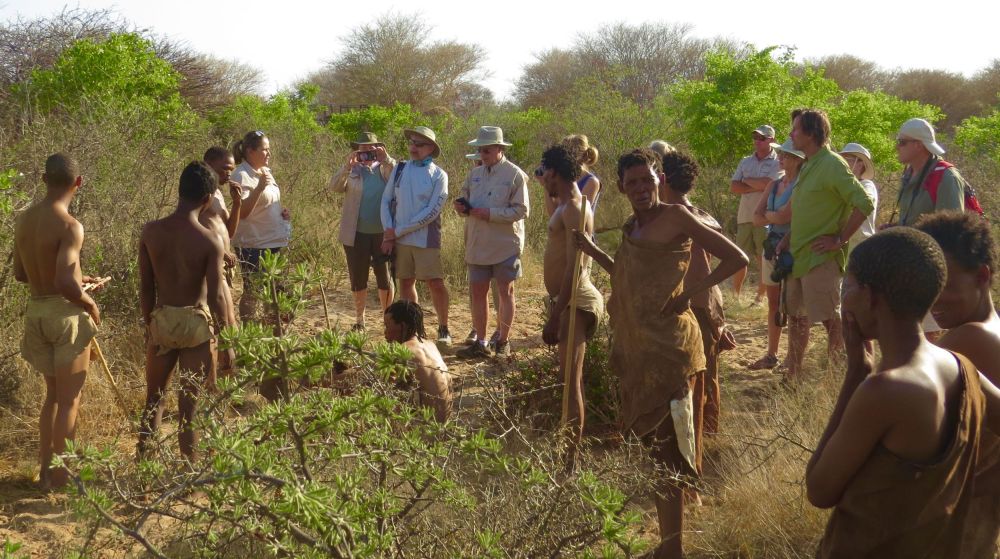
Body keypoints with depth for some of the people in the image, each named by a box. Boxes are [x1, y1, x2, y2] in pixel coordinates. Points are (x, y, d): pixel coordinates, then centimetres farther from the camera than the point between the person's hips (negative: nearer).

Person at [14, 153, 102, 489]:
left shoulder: (24, 220, 4)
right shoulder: (69, 226, -19)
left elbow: (20, 274, 14)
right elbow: (65, 284, -27)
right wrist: (91, 304, -8)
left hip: (36, 311, 7)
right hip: (65, 312, -7)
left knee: (53, 394, 21)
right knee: (69, 400, 6)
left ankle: (45, 470, 27)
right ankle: (62, 475, 13)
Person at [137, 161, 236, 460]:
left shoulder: (150, 232, -6)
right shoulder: (210, 240, -16)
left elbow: (145, 288, 1)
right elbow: (216, 297, -15)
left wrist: (149, 324, 15)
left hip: (162, 320, 3)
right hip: (196, 323, -3)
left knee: (154, 399, 19)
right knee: (191, 405, 6)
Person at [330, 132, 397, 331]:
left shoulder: (385, 169, 6)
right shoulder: (351, 171, 4)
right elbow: (334, 187, -12)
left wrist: (387, 160, -26)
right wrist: (347, 167, -27)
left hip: (383, 233, 0)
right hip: (356, 234, 0)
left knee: (385, 278, 6)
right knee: (358, 279, 9)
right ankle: (359, 320, 21)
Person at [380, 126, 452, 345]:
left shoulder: (438, 175, -5)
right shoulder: (399, 169, 6)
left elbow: (431, 212, -12)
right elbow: (386, 200, 8)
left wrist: (398, 231, -13)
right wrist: (388, 232, -4)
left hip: (426, 239, -4)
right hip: (398, 238, 4)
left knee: (436, 284, -5)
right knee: (406, 282, 10)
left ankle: (443, 329, 10)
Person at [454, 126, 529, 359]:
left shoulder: (515, 175, -8)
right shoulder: (475, 174, 9)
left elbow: (521, 210, -14)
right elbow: (466, 200, 16)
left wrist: (490, 213, -22)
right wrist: (462, 207, -8)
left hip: (505, 244, -5)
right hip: (477, 244, 5)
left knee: (505, 292, 7)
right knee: (477, 292, 7)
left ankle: (503, 342, 17)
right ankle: (480, 343, 15)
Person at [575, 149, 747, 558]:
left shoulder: (675, 217, -9)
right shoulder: (630, 228, 13)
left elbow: (736, 259, -11)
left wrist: (691, 293, -15)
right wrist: (594, 252, 17)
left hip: (668, 345, -8)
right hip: (636, 347, 8)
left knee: (665, 445, -5)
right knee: (646, 437, 13)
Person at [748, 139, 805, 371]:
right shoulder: (774, 185, 12)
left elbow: (783, 216, -20)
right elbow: (756, 218, 6)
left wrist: (767, 215, -2)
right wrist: (776, 217, -11)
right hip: (772, 246, 7)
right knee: (773, 303, 11)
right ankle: (771, 355, 18)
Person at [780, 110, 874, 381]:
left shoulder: (832, 165, -15)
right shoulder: (807, 167, 14)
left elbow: (864, 204, -21)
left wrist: (839, 240, -18)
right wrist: (787, 239, 12)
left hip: (821, 258, -10)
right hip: (798, 255, 10)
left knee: (831, 320, -3)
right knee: (796, 317, 15)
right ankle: (793, 377, 25)